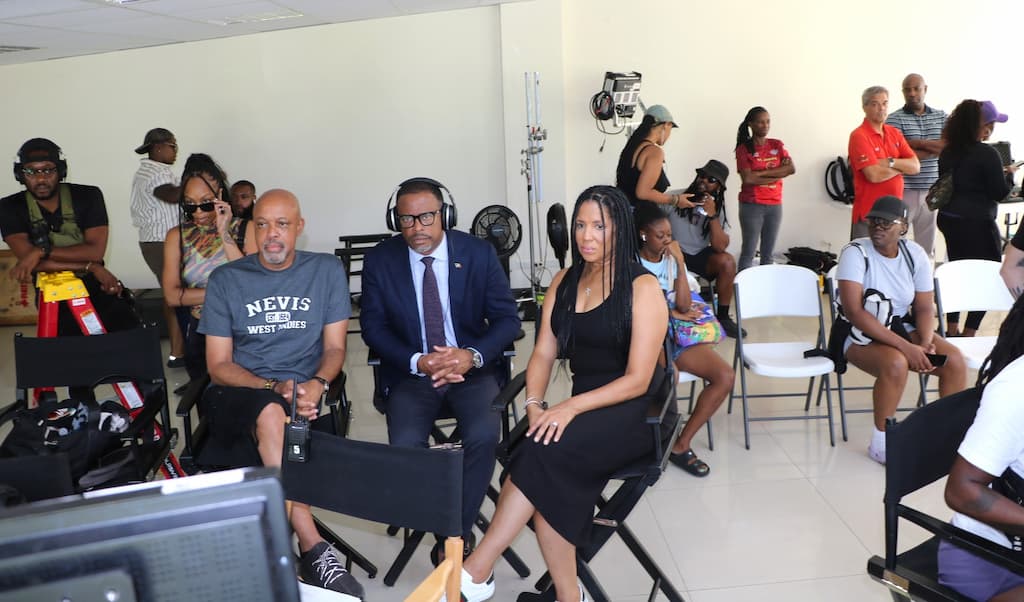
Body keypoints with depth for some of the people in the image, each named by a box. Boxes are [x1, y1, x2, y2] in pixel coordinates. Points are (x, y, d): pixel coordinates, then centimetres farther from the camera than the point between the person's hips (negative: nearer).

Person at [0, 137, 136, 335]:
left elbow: (96, 251, -11)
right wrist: (91, 267, -16)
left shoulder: (88, 196, -2)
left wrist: (43, 250, -21)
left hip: (95, 287, 0)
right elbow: (29, 260, -12)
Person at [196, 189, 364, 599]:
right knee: (271, 414, -35)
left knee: (262, 443, -32)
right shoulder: (225, 280, 4)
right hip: (238, 394, -1)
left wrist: (316, 385, -18)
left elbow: (334, 348, 5)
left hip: (304, 393, 1)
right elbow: (218, 365, 1)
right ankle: (313, 549, -35)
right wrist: (275, 388, -16)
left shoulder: (327, 271, 6)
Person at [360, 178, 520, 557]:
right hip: (411, 371, 1)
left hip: (473, 368, 0)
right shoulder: (380, 260, -1)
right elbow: (373, 327, 1)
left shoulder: (479, 253, -3)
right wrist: (417, 362, -17)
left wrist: (472, 355, -21)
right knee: (405, 445, -25)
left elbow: (507, 318, -2)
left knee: (483, 435, -28)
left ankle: (459, 530, -4)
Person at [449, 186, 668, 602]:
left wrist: (570, 407, -23)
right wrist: (534, 404, -13)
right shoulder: (564, 282, 11)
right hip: (582, 409, 5)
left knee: (545, 451, -30)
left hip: (634, 414, -5)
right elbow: (543, 354, 7)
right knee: (548, 476, -28)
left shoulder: (643, 288, -7)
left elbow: (637, 380, -13)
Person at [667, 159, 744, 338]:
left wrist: (712, 216, -21)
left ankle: (723, 317, -8)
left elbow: (720, 247, -12)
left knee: (727, 261, -25)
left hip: (699, 256, 3)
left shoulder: (718, 209, 2)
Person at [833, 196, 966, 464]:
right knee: (895, 363, -34)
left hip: (902, 327, 5)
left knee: (954, 360, -16)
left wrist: (925, 343, -19)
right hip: (860, 334, -5)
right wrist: (906, 347, -28)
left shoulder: (916, 254, -2)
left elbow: (924, 308, 2)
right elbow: (853, 311, -25)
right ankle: (880, 444, -15)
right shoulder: (855, 253, -17)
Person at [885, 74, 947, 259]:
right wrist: (935, 148, -8)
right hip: (905, 189, -4)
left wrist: (918, 143, -12)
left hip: (932, 189, 4)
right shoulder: (894, 119, -3)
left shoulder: (941, 116, 11)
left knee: (927, 243, 10)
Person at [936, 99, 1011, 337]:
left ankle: (952, 329, 21)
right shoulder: (986, 154, -16)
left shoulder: (948, 152, 5)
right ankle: (969, 333, 3)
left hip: (949, 220, 7)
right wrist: (1009, 175, 4)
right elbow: (1000, 193, -12)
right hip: (976, 224, -7)